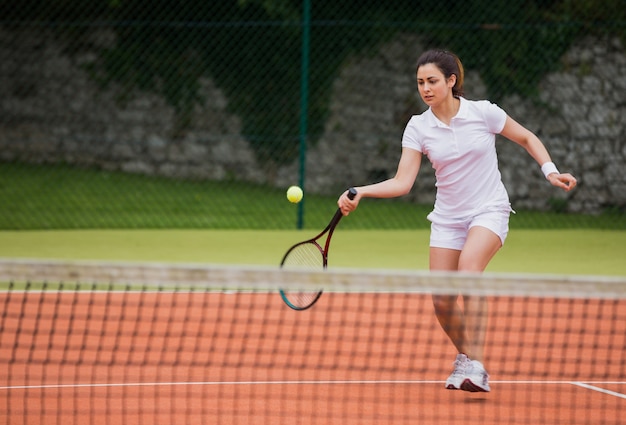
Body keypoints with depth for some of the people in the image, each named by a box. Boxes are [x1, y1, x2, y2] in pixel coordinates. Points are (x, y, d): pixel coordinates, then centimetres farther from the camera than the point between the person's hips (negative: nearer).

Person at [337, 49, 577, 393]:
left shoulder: (483, 112, -9)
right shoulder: (418, 128, -4)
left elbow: (527, 138, 6)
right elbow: (402, 183, -10)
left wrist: (550, 171, -8)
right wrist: (360, 192, -24)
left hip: (489, 210, -4)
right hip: (448, 218, 4)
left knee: (469, 266, -32)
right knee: (442, 302, -3)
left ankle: (475, 367, -35)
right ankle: (465, 356, 30)